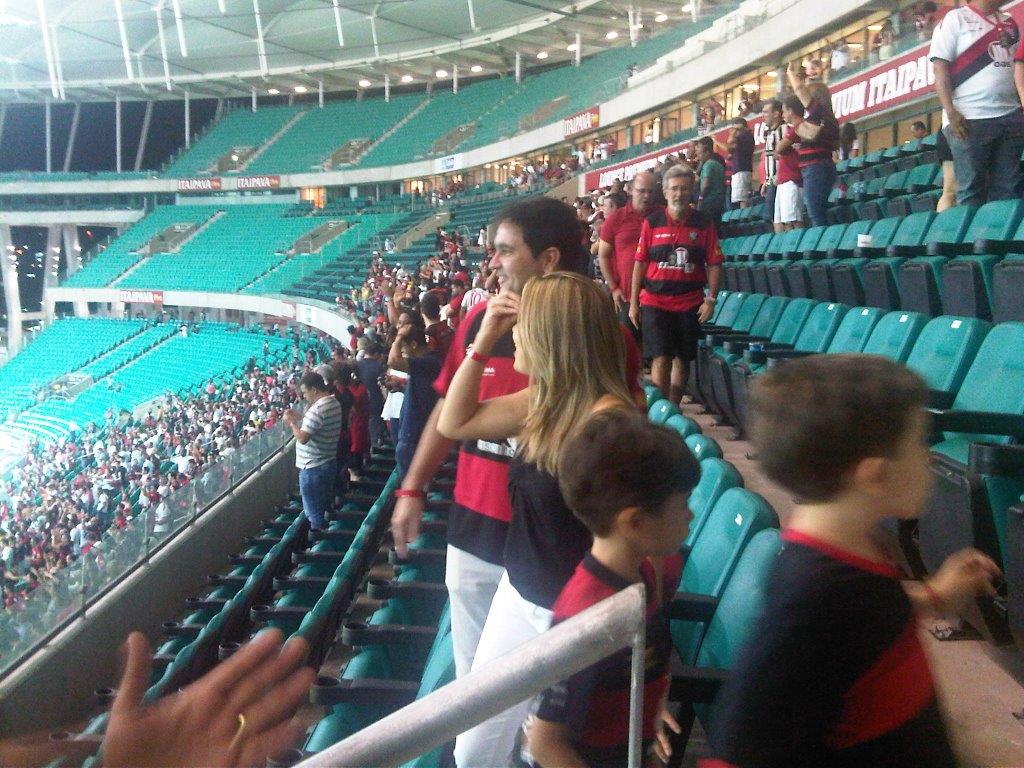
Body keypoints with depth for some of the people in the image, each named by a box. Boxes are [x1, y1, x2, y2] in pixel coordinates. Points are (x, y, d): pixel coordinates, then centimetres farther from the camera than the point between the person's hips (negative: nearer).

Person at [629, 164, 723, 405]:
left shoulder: (704, 223, 3)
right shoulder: (651, 222, 2)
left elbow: (714, 264, 3)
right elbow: (640, 263, 3)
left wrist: (711, 299, -5)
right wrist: (634, 302, 1)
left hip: (690, 304, 2)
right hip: (654, 301, -2)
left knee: (683, 360, 11)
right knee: (661, 359, -9)